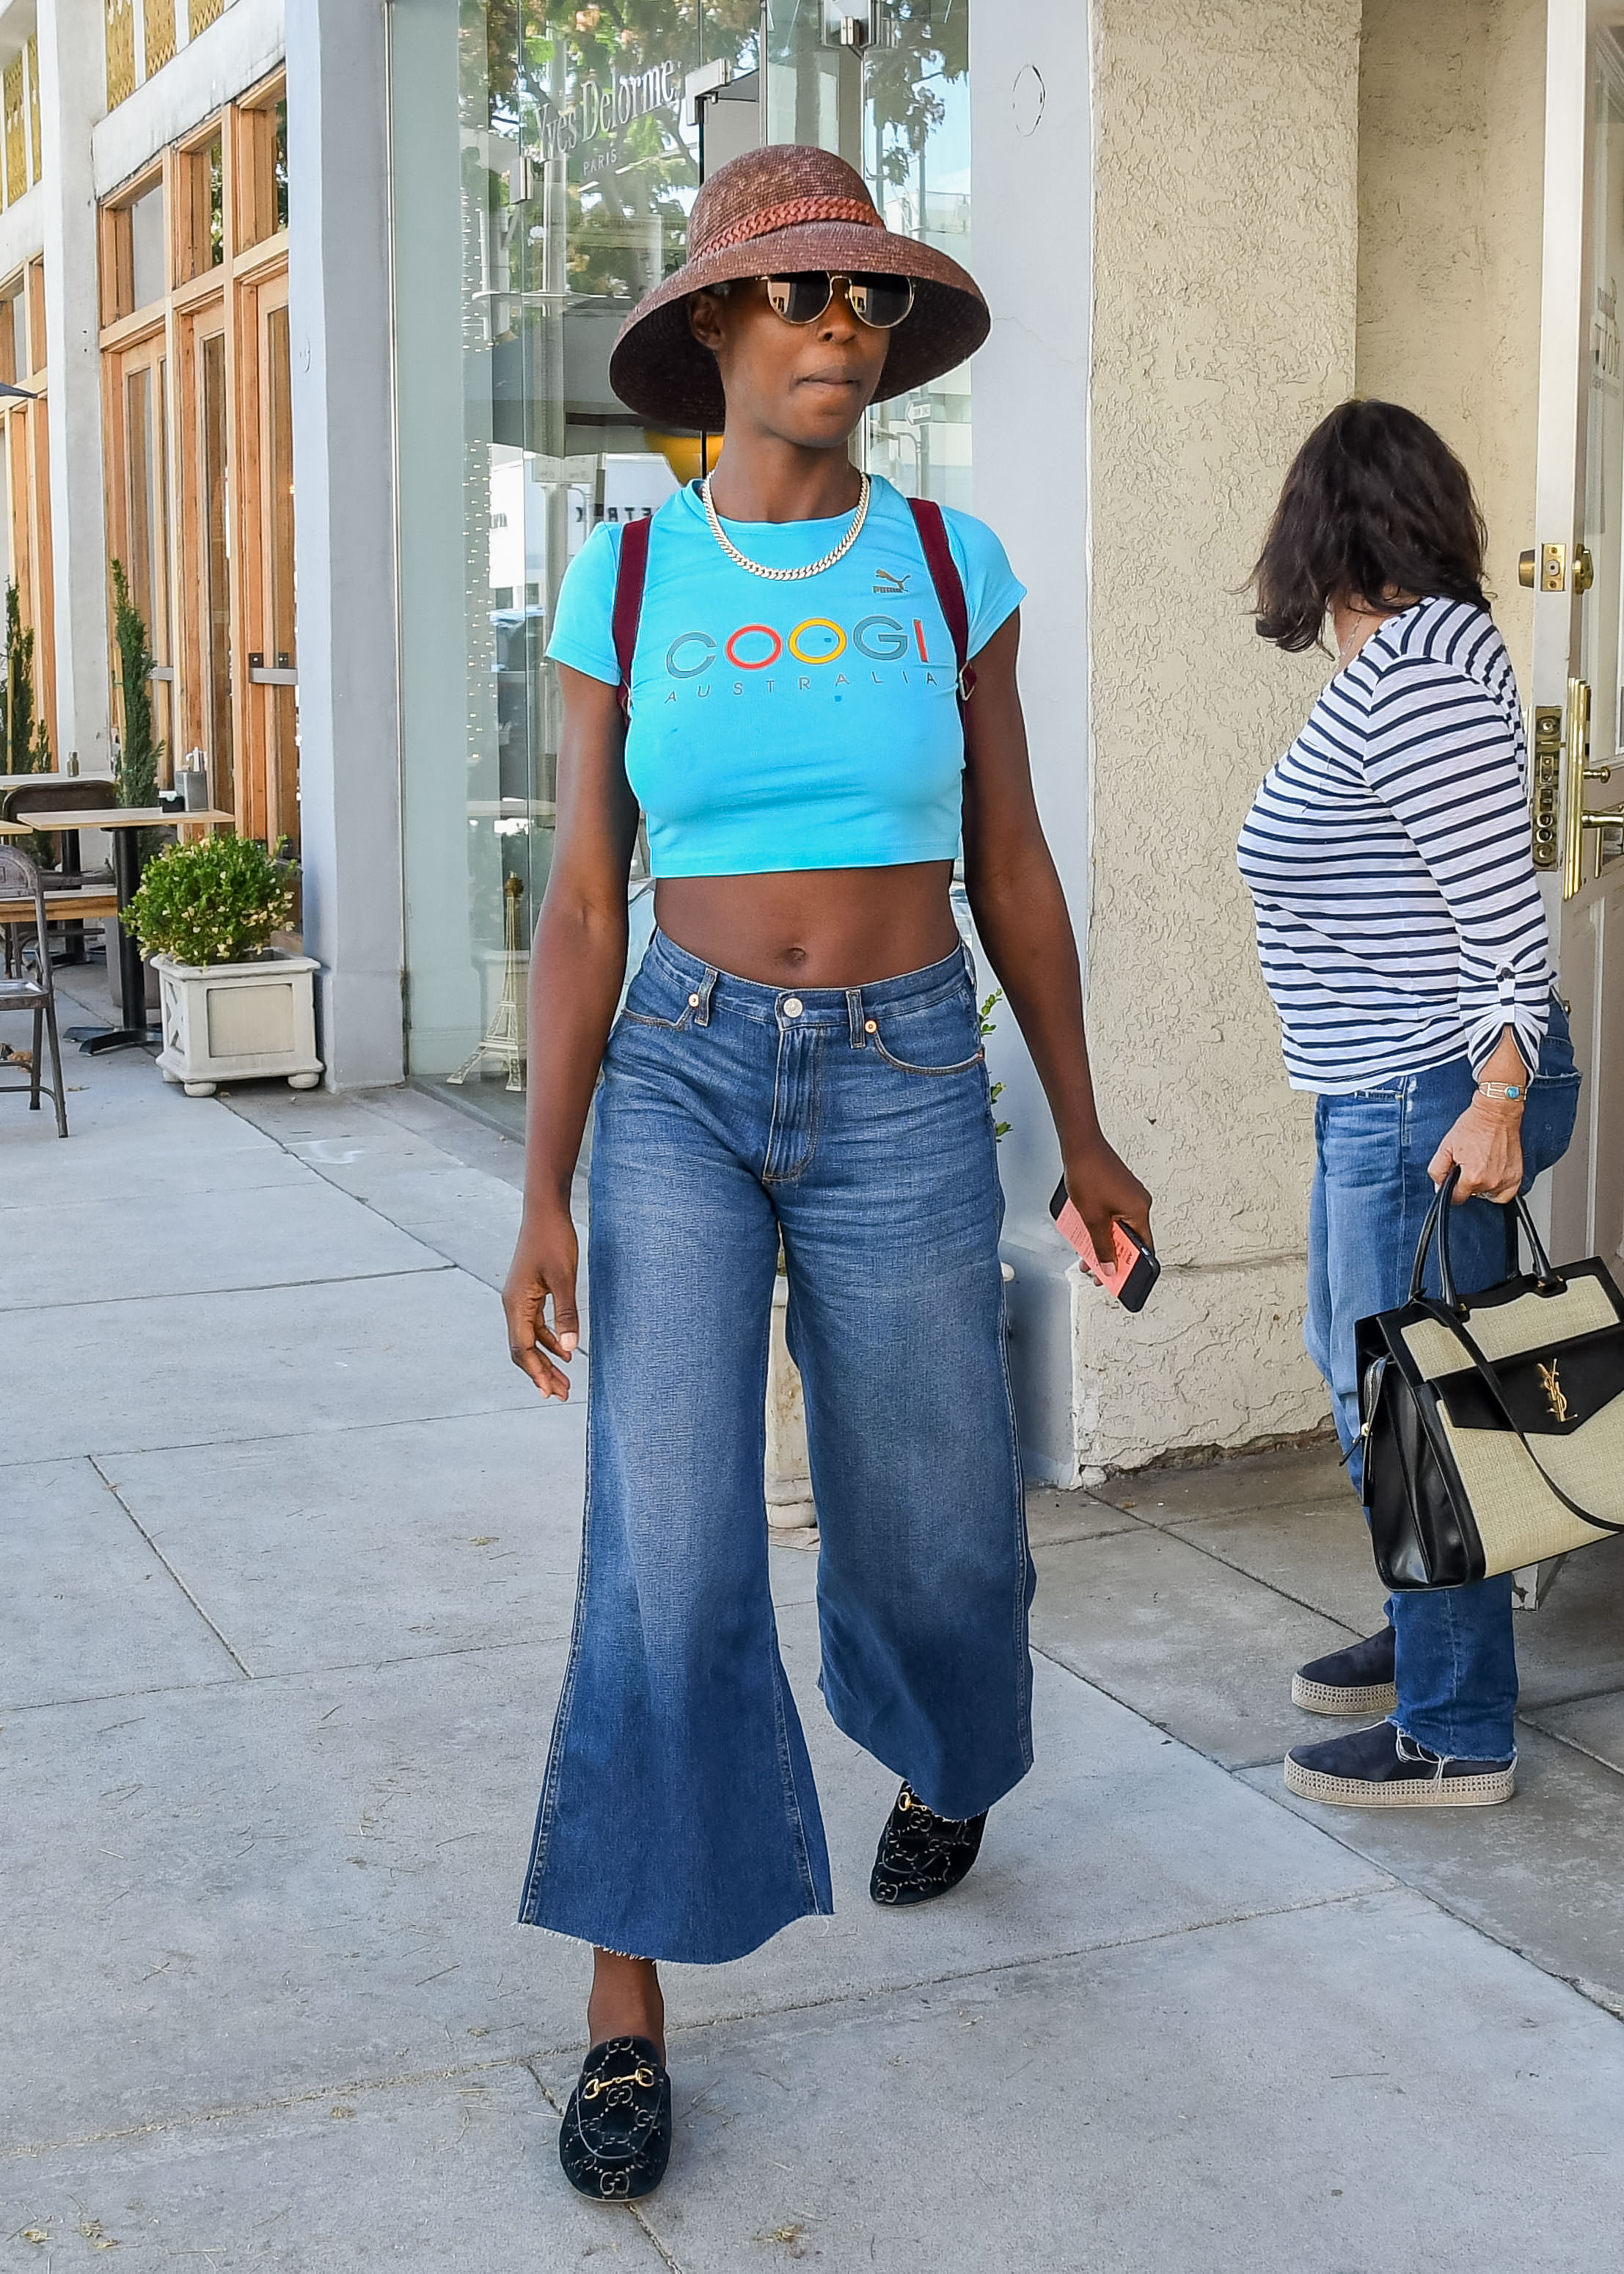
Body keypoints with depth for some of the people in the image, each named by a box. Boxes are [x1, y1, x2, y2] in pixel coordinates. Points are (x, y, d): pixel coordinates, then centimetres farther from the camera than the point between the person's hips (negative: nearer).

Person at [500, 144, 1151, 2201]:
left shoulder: (951, 566, 0)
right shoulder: (623, 586, -1)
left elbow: (1009, 867, 6)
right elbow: (581, 905, -3)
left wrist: (1082, 1134, 9)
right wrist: (543, 1197, -10)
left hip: (907, 1098, 1)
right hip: (681, 1088, -1)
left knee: (933, 1532, 13)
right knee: (666, 1562, -10)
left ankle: (944, 1751, 49)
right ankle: (627, 2011, 3)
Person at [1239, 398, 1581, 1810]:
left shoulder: (1413, 668, -18)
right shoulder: (1410, 650, 13)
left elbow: (1499, 891, -23)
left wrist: (1497, 1094, -25)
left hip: (1432, 1096, -11)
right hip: (1386, 1095, 11)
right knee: (1358, 1365, 21)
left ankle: (1456, 1736, 10)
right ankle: (1429, 1636, 37)